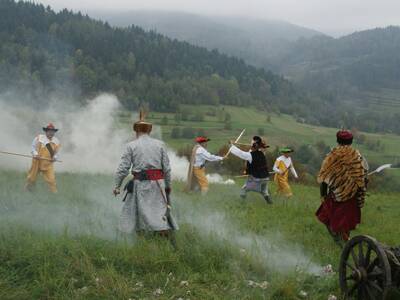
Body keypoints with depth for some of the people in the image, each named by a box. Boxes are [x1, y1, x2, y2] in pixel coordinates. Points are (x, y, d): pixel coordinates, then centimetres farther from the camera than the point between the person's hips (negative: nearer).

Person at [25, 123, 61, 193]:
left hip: (48, 164, 1)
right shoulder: (39, 138, -9)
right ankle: (27, 188, 41)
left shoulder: (56, 141, 0)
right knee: (32, 176, 16)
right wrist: (36, 155, -19)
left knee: (51, 179, -10)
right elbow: (33, 147, -3)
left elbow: (56, 152, 7)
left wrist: (55, 158, -13)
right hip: (37, 161, -1)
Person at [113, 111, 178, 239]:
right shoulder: (159, 144, 6)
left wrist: (117, 185, 5)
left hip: (140, 183, -2)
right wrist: (168, 185, 13)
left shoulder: (131, 146, 1)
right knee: (160, 210, 3)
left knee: (134, 211, 13)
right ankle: (167, 236, -6)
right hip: (158, 184, 2)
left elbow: (123, 168, -2)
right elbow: (167, 168, 5)